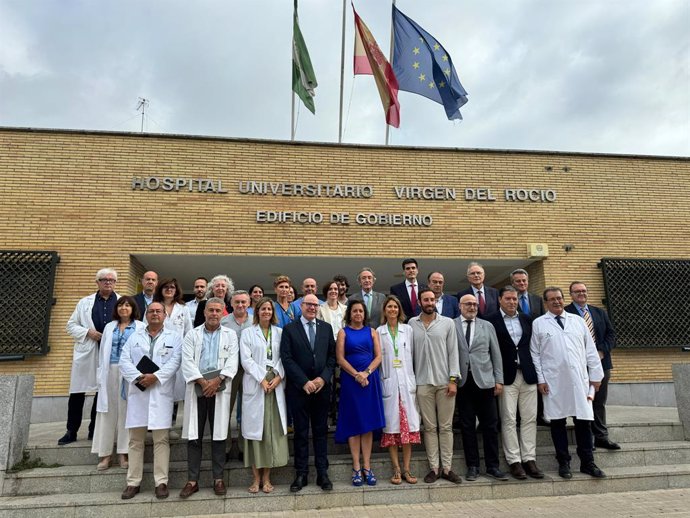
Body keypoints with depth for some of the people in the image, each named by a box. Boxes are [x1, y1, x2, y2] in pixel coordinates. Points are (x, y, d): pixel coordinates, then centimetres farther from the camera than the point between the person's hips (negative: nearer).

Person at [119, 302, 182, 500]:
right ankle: (133, 482, 16)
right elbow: (124, 361, 4)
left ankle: (161, 482, 6)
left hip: (161, 393, -2)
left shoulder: (174, 337, 8)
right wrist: (138, 377, -12)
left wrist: (156, 376, -16)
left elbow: (174, 362, -4)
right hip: (137, 392, 2)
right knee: (135, 439, 7)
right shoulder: (134, 337, 15)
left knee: (161, 439, -1)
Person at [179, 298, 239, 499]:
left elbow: (232, 361, -2)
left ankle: (218, 478, 14)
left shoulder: (230, 335, 9)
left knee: (219, 434, 4)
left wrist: (217, 380, -14)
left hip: (219, 389, 0)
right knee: (194, 435, 4)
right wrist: (202, 381, -13)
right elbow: (187, 361, -2)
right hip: (197, 389, 1)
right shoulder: (192, 334, 9)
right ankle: (192, 480, 14)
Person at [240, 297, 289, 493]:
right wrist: (262, 380, -11)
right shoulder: (248, 333, 6)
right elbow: (246, 359, -2)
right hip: (255, 386, -1)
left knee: (273, 429, 2)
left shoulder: (280, 332, 10)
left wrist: (278, 377, -10)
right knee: (255, 429, 1)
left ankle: (266, 478, 11)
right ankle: (256, 477, 10)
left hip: (276, 385, 2)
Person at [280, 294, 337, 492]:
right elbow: (287, 358, -7)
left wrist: (323, 378, -8)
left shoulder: (326, 328, 8)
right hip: (299, 388, -2)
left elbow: (332, 356, 6)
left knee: (321, 431, 9)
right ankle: (301, 474, 17)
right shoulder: (289, 329, 0)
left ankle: (322, 473, 17)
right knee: (301, 432, 7)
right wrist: (304, 382, -12)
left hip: (322, 387, 2)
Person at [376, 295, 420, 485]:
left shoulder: (407, 330, 8)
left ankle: (406, 469, 10)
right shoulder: (379, 332, 5)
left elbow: (413, 355, 7)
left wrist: (414, 381, 2)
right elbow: (378, 358, 3)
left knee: (409, 424, 1)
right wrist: (380, 381, -3)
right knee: (392, 425, 1)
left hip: (406, 381, 1)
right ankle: (396, 469, 9)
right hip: (388, 382, -1)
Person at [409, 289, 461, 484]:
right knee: (430, 427, 6)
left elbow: (453, 352, 1)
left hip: (445, 382, 0)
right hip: (423, 383, 0)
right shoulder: (412, 324, 4)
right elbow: (409, 352, 5)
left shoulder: (447, 323, 3)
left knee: (446, 426, 6)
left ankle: (446, 468, 14)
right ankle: (434, 468, 15)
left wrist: (453, 379, -5)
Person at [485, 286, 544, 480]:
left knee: (529, 419, 6)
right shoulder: (491, 320, -3)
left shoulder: (526, 319, 12)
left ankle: (529, 459, 15)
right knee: (509, 420, 0)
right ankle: (514, 461, 8)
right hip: (506, 376, -4)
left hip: (528, 375, 4)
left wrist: (536, 372, 5)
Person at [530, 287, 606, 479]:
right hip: (553, 381, -2)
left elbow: (590, 350, 11)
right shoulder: (538, 323, 3)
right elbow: (535, 354, 2)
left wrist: (596, 375, 7)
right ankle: (563, 463, 17)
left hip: (579, 380, 2)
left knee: (584, 421, 5)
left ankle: (587, 463, 18)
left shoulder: (577, 320, 11)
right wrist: (540, 379, -3)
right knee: (558, 422, 5)